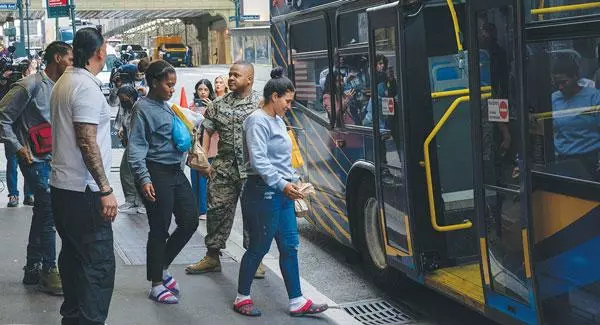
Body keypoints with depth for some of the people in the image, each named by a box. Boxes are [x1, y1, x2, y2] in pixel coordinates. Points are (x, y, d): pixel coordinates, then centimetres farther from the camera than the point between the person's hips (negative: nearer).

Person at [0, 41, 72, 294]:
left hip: (52, 158, 8)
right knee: (49, 211, -9)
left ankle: (33, 269, 25)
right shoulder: (31, 85, -14)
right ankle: (48, 271, 2)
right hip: (35, 159, -8)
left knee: (42, 212, 14)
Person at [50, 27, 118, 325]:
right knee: (99, 263, -7)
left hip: (62, 186, 10)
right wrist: (105, 190, -21)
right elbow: (87, 142, -22)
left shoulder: (63, 82, 12)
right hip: (83, 191, -10)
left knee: (72, 255, 17)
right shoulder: (86, 87, -16)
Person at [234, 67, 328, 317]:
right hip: (263, 192, -9)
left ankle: (297, 302, 13)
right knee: (259, 248, 1)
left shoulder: (278, 121, 15)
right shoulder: (258, 121, -13)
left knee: (289, 247, 8)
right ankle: (242, 298, 17)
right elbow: (258, 161, -22)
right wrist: (282, 185, -23)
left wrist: (293, 180, 11)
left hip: (281, 193, 9)